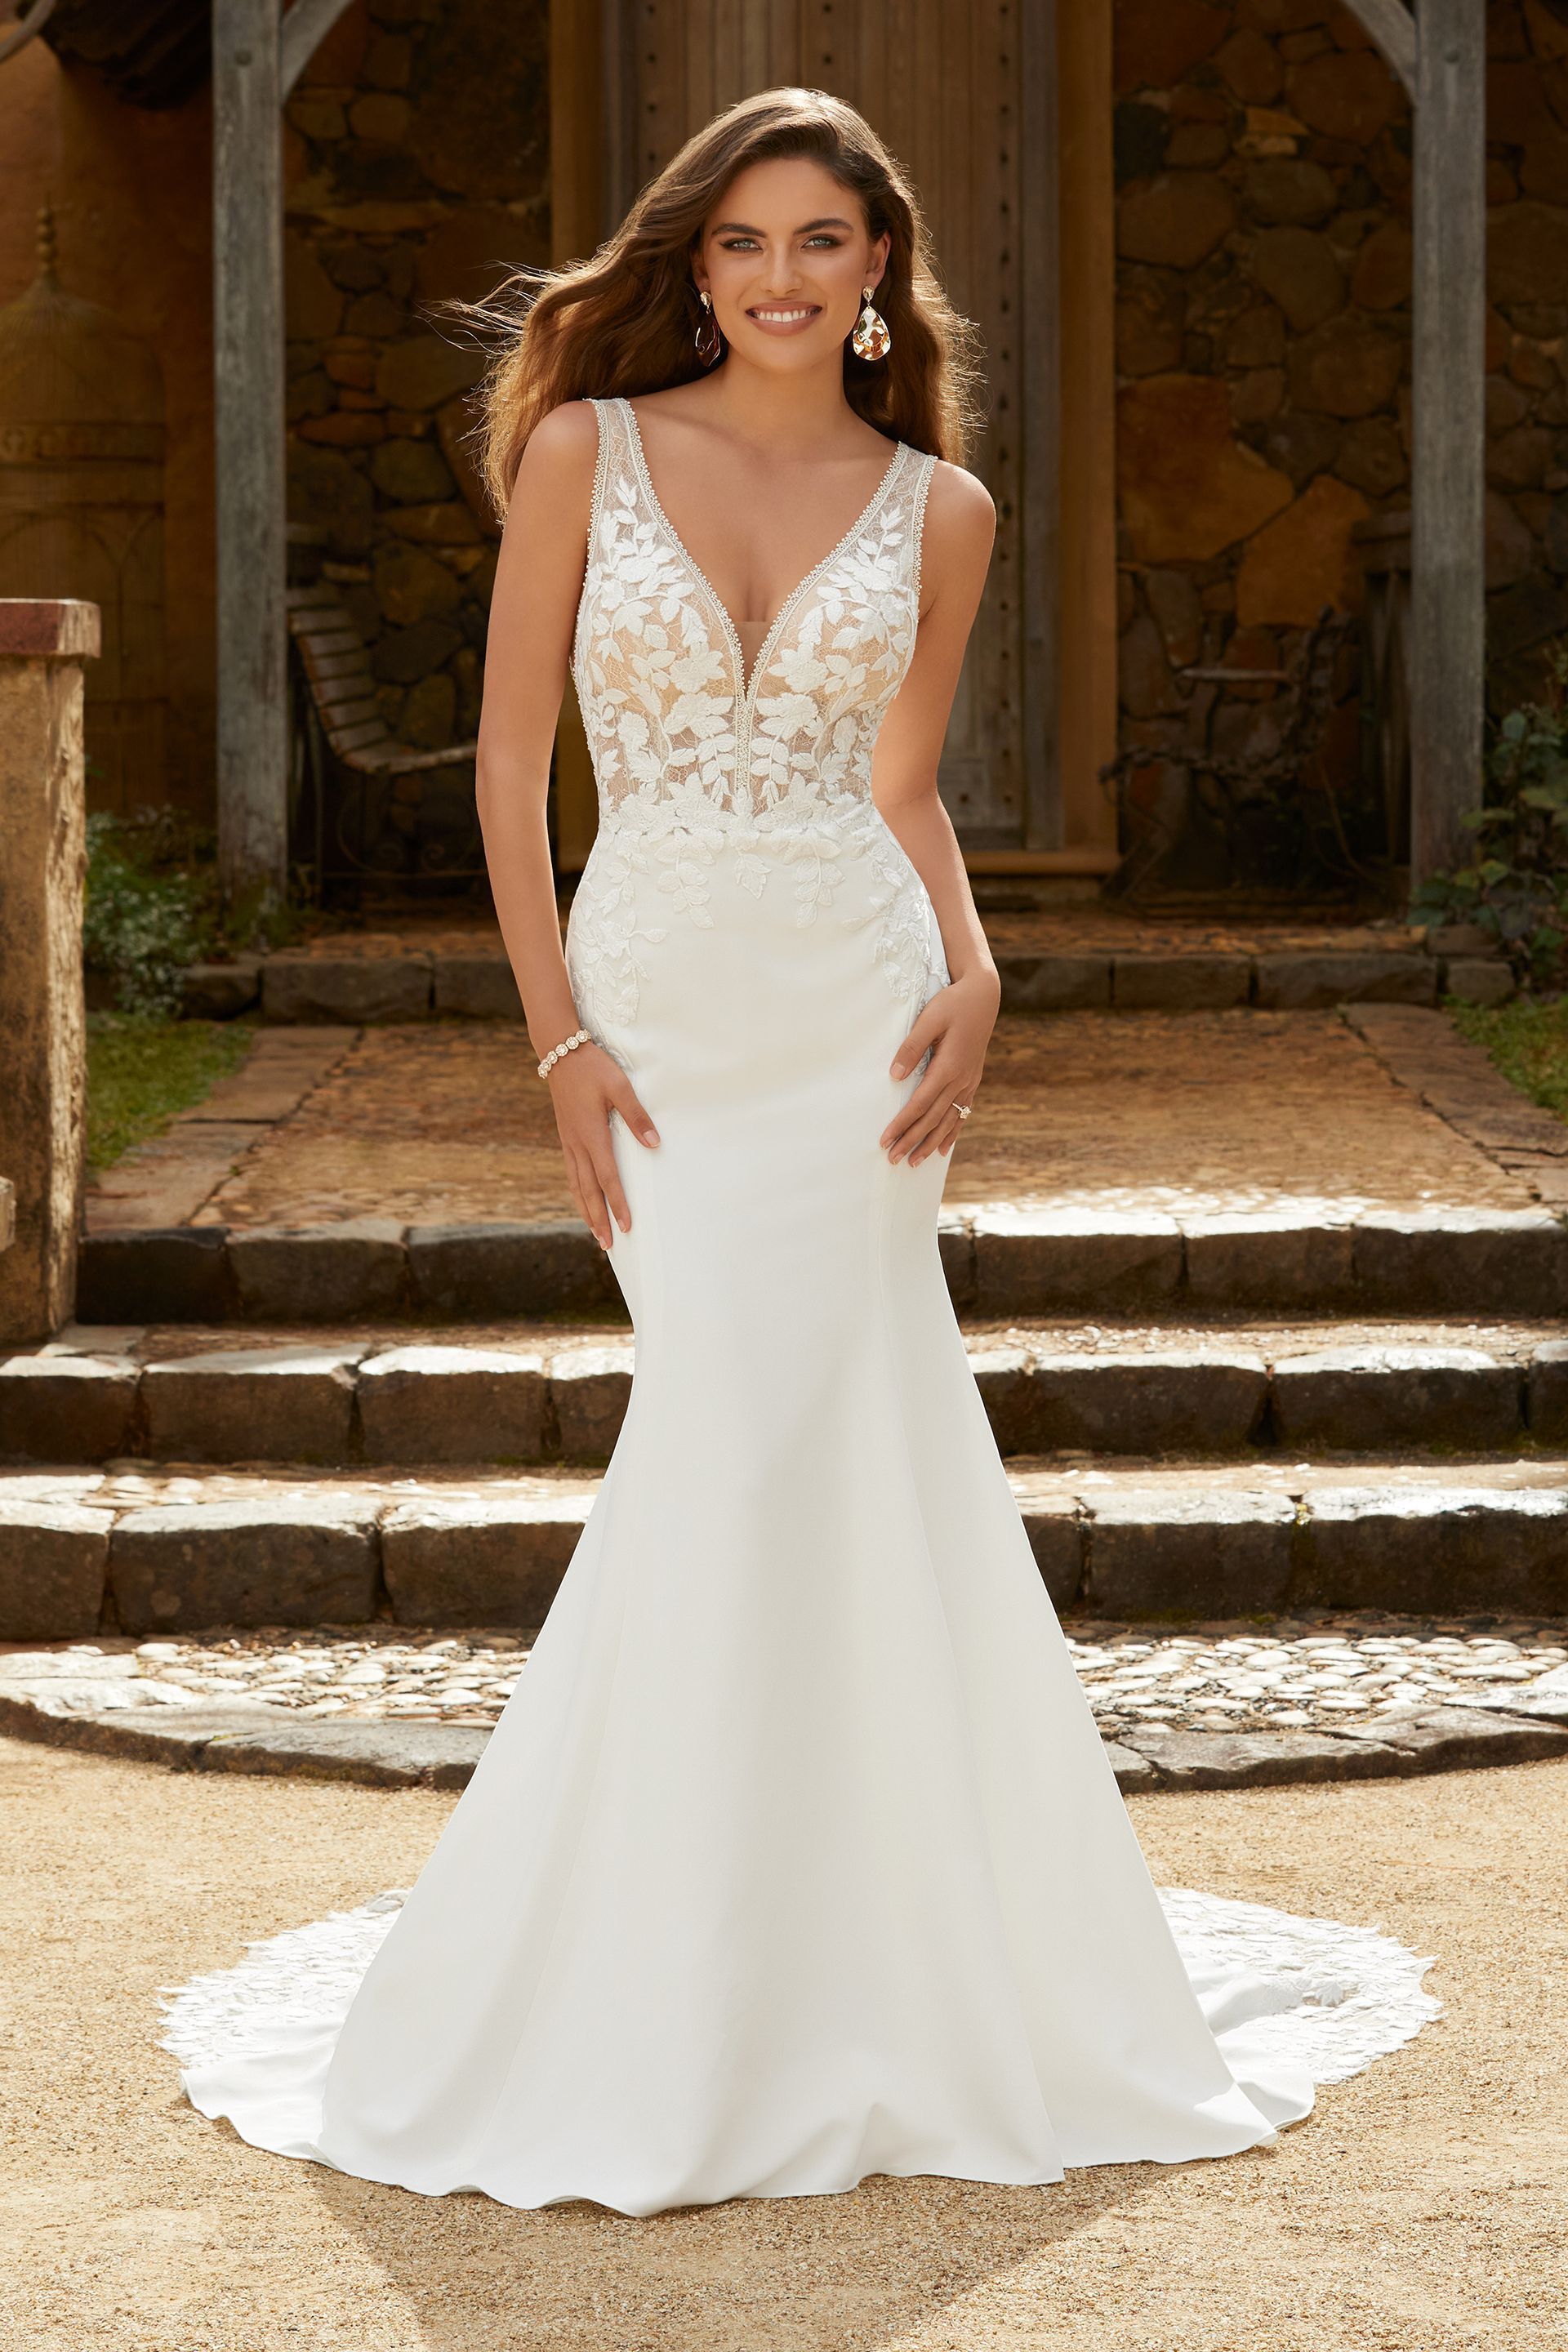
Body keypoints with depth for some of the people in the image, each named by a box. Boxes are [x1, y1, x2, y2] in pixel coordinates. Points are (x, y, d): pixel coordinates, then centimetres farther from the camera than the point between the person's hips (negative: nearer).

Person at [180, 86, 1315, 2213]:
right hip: (663, 1000, -1)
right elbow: (512, 760, 1)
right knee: (744, 1440, -7)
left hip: (855, 1004, 2)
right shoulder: (586, 452, 1)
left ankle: (819, 1994, 14)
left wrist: (974, 978, -3)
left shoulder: (938, 508, 8)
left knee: (827, 1458, -2)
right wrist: (559, 1036, -6)